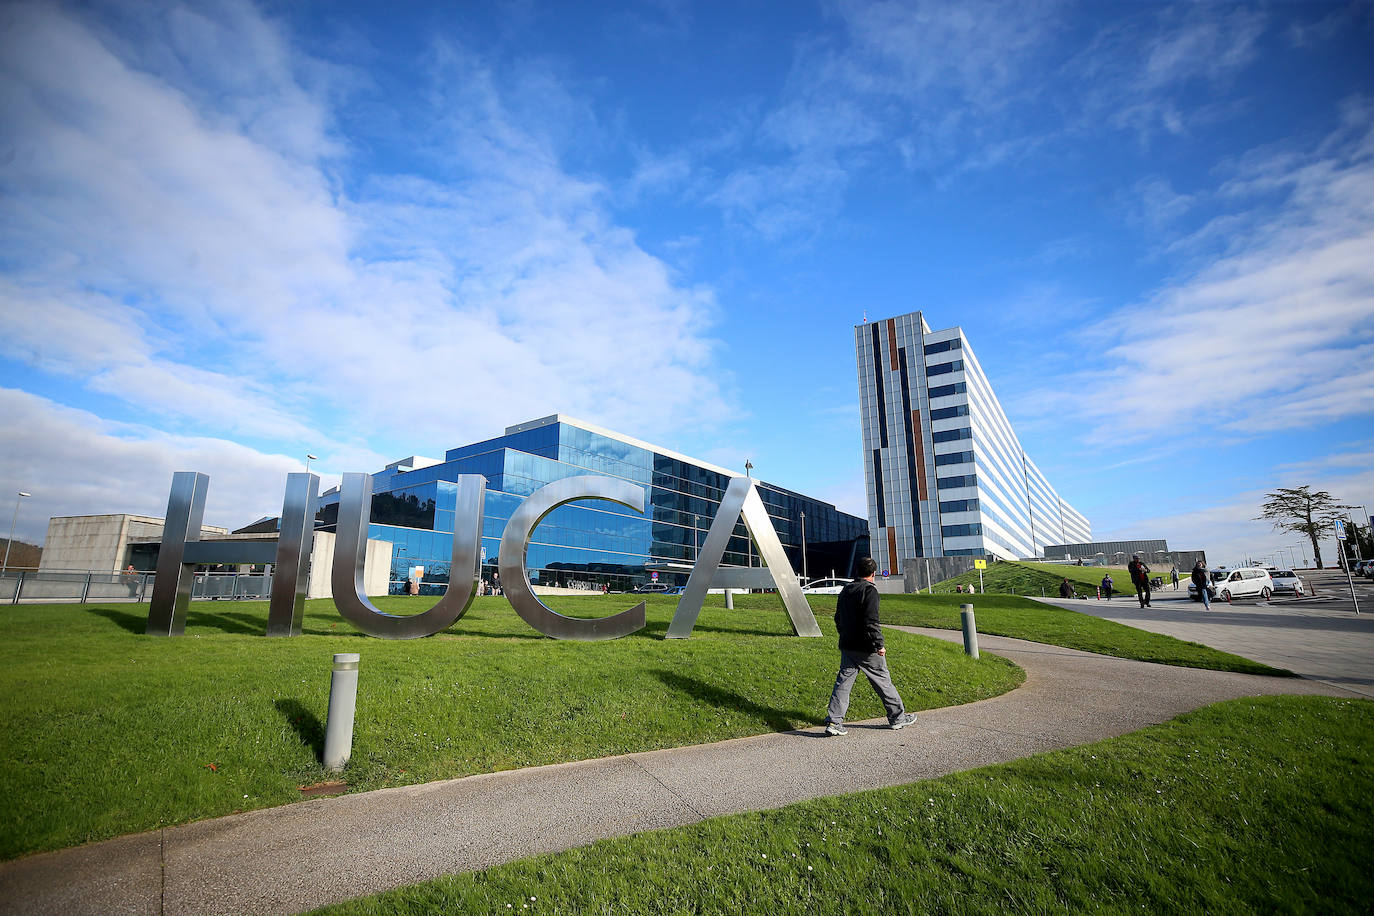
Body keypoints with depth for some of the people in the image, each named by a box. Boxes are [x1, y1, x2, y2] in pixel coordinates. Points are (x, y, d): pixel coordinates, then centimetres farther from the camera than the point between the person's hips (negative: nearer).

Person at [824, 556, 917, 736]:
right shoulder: (870, 590, -13)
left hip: (847, 646, 6)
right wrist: (879, 645, -15)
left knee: (843, 681, 5)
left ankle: (833, 721, -1)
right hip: (866, 648, -6)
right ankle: (897, 717, 25)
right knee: (882, 681, 10)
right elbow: (871, 621, -20)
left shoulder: (846, 590, 10)